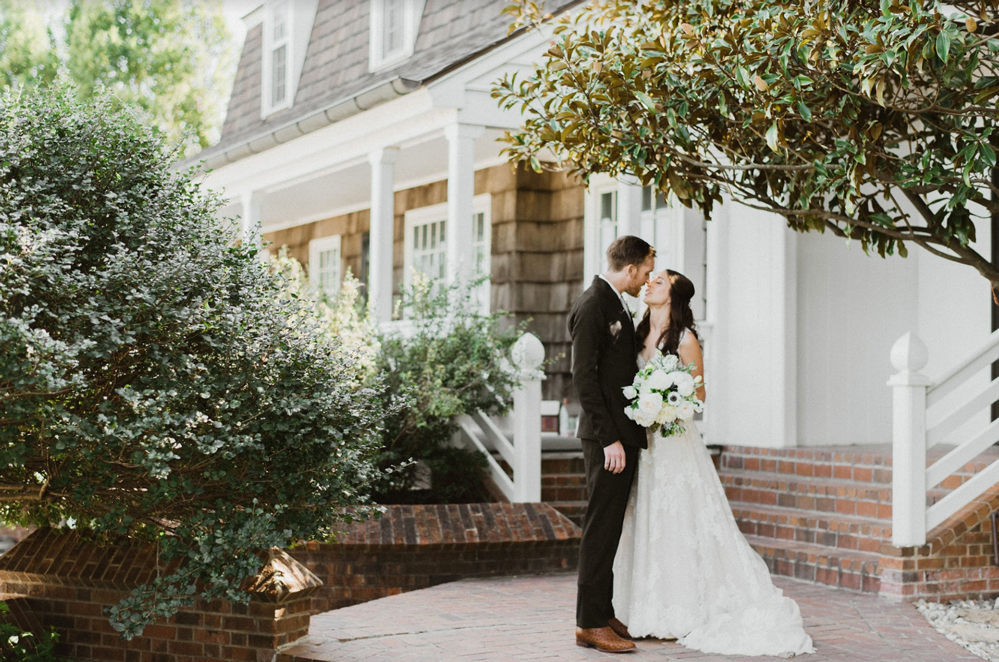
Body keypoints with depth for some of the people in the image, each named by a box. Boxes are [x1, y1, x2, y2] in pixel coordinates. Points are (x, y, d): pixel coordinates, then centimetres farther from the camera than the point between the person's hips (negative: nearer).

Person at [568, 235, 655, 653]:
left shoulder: (617, 305, 16)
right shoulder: (592, 306, -14)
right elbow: (584, 377, -18)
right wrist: (609, 439, -21)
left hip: (625, 435, 9)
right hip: (607, 437, -9)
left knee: (610, 528, 13)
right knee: (601, 528, -6)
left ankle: (603, 613, 20)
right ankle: (590, 623, -2)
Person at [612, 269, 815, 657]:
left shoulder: (685, 339, -5)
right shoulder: (639, 336, 11)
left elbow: (698, 395, -3)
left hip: (675, 443, -6)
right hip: (640, 442, 6)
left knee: (679, 524, -3)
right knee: (643, 526, 5)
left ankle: (686, 613, 3)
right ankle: (651, 613, 11)